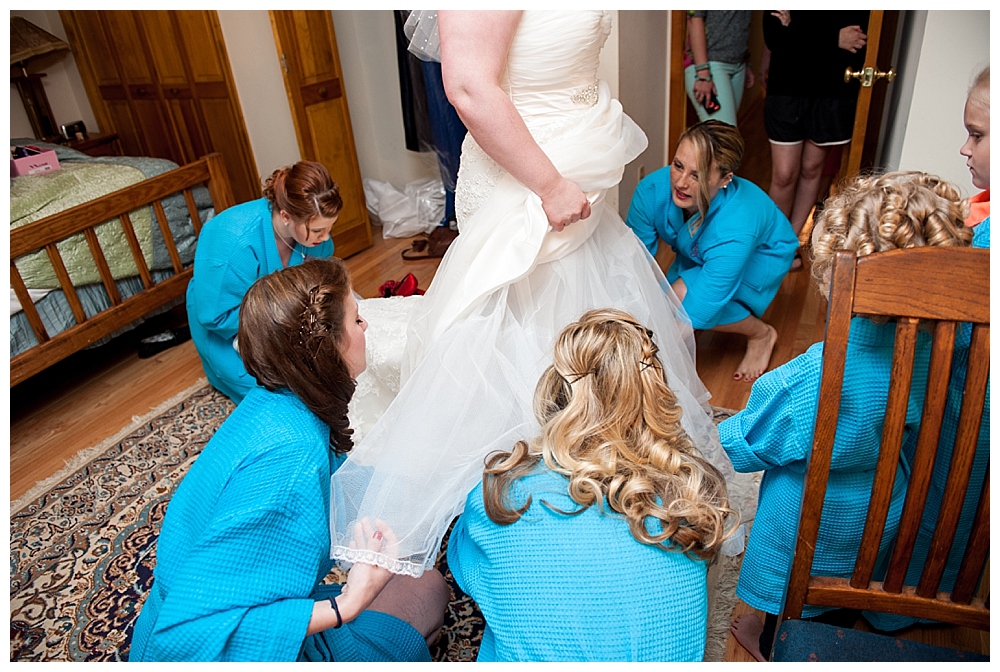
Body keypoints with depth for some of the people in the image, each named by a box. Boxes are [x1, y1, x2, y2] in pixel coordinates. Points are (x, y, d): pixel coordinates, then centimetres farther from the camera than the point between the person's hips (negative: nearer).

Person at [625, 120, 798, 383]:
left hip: (761, 253, -5)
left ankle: (762, 334, -3)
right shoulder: (652, 190, -32)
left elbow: (696, 314, -42)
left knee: (680, 300, -28)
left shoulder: (734, 229, -44)